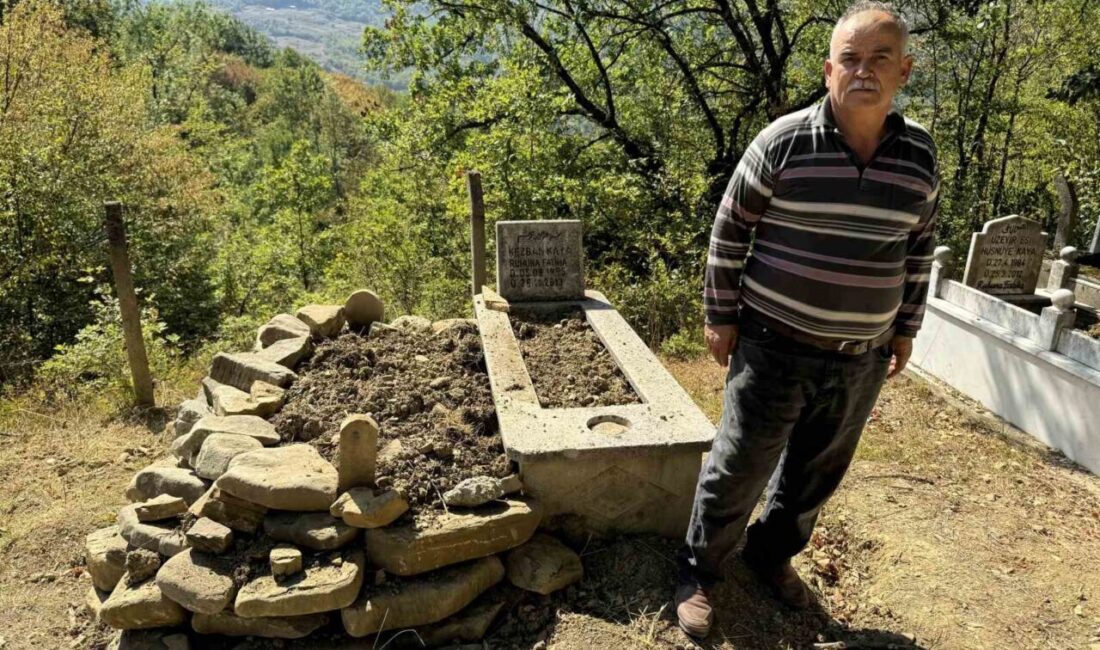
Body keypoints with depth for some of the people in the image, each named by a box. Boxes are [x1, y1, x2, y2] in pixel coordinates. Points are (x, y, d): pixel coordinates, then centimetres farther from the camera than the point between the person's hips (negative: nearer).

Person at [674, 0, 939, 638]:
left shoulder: (920, 154, 1)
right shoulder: (782, 142, -12)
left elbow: (918, 246, 12)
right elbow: (730, 231, -5)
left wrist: (906, 327, 13)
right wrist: (721, 316, -5)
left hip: (861, 358, 4)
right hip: (775, 347, -4)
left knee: (816, 473, 19)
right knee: (738, 469, 5)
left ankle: (773, 553, 44)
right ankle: (698, 570, 28)